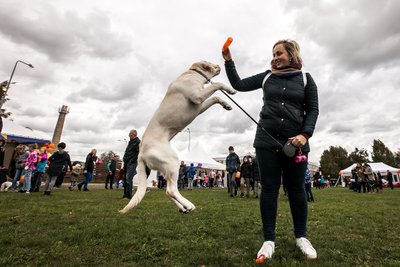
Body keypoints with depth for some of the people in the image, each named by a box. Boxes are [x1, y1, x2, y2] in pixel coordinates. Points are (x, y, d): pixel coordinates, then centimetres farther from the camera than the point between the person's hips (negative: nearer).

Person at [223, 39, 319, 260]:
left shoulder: (305, 79, 9)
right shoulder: (267, 77, 13)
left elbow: (313, 109, 4)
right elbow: (239, 85, 11)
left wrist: (305, 134, -12)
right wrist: (228, 61, 4)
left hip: (295, 143, 0)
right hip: (267, 141, 1)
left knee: (296, 189, 9)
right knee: (269, 189, 1)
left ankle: (301, 237, 27)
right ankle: (269, 240, 12)